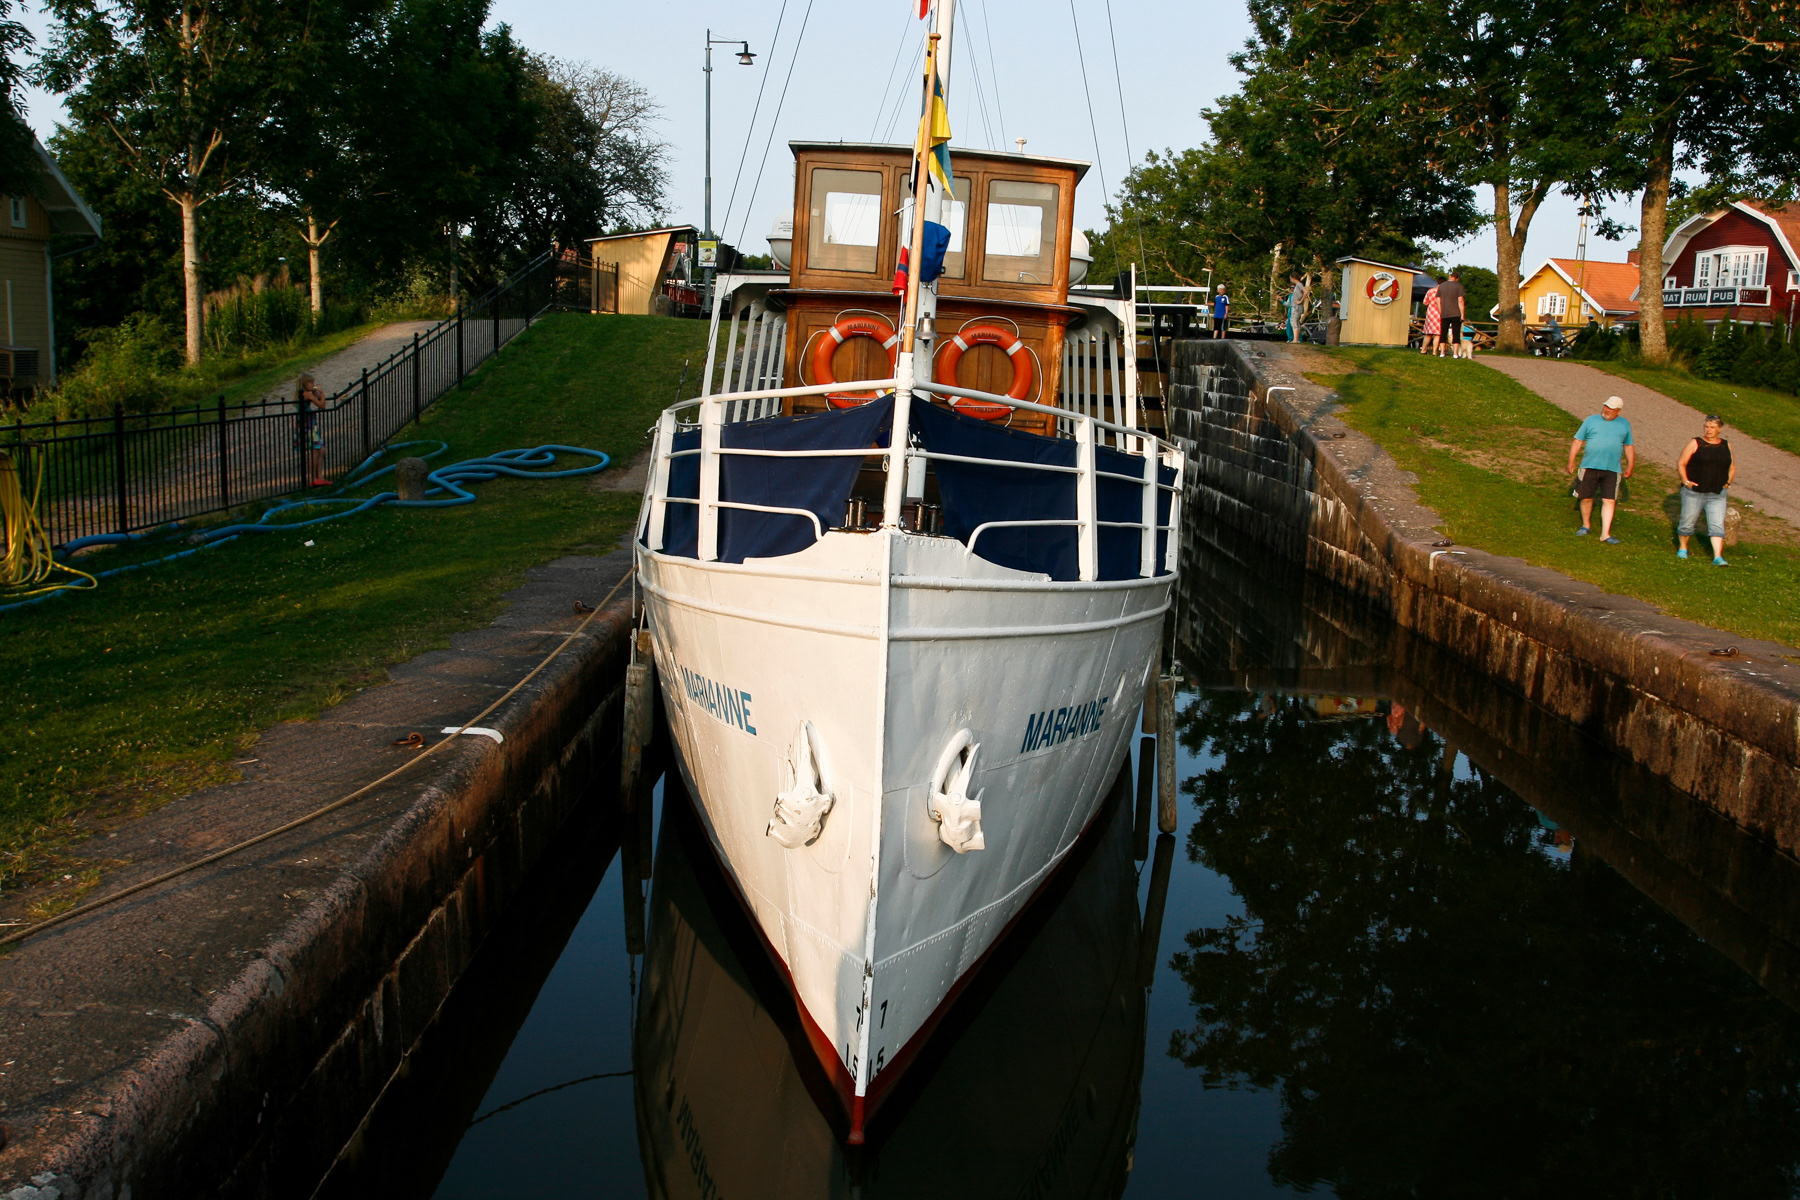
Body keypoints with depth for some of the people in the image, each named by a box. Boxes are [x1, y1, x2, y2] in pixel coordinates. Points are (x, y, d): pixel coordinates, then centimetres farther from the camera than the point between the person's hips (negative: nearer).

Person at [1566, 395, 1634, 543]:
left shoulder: (1624, 424, 11)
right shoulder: (1591, 420, 6)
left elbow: (1629, 447, 19)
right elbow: (1578, 441, 5)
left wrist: (1630, 466, 15)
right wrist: (1571, 461, -1)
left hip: (1612, 470, 0)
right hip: (1589, 467, 0)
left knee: (1609, 501, -5)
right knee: (1586, 498, 7)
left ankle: (1605, 534, -4)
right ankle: (1586, 525, 29)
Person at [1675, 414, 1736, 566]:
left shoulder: (1727, 446, 9)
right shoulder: (1695, 444, -2)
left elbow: (1732, 468, 21)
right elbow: (1681, 464, -2)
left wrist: (1727, 482, 7)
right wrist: (1685, 481, -11)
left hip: (1717, 494, 2)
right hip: (1694, 492, -2)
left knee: (1717, 525, -8)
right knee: (1688, 522, 9)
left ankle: (1718, 557, -13)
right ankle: (1683, 548, 32)